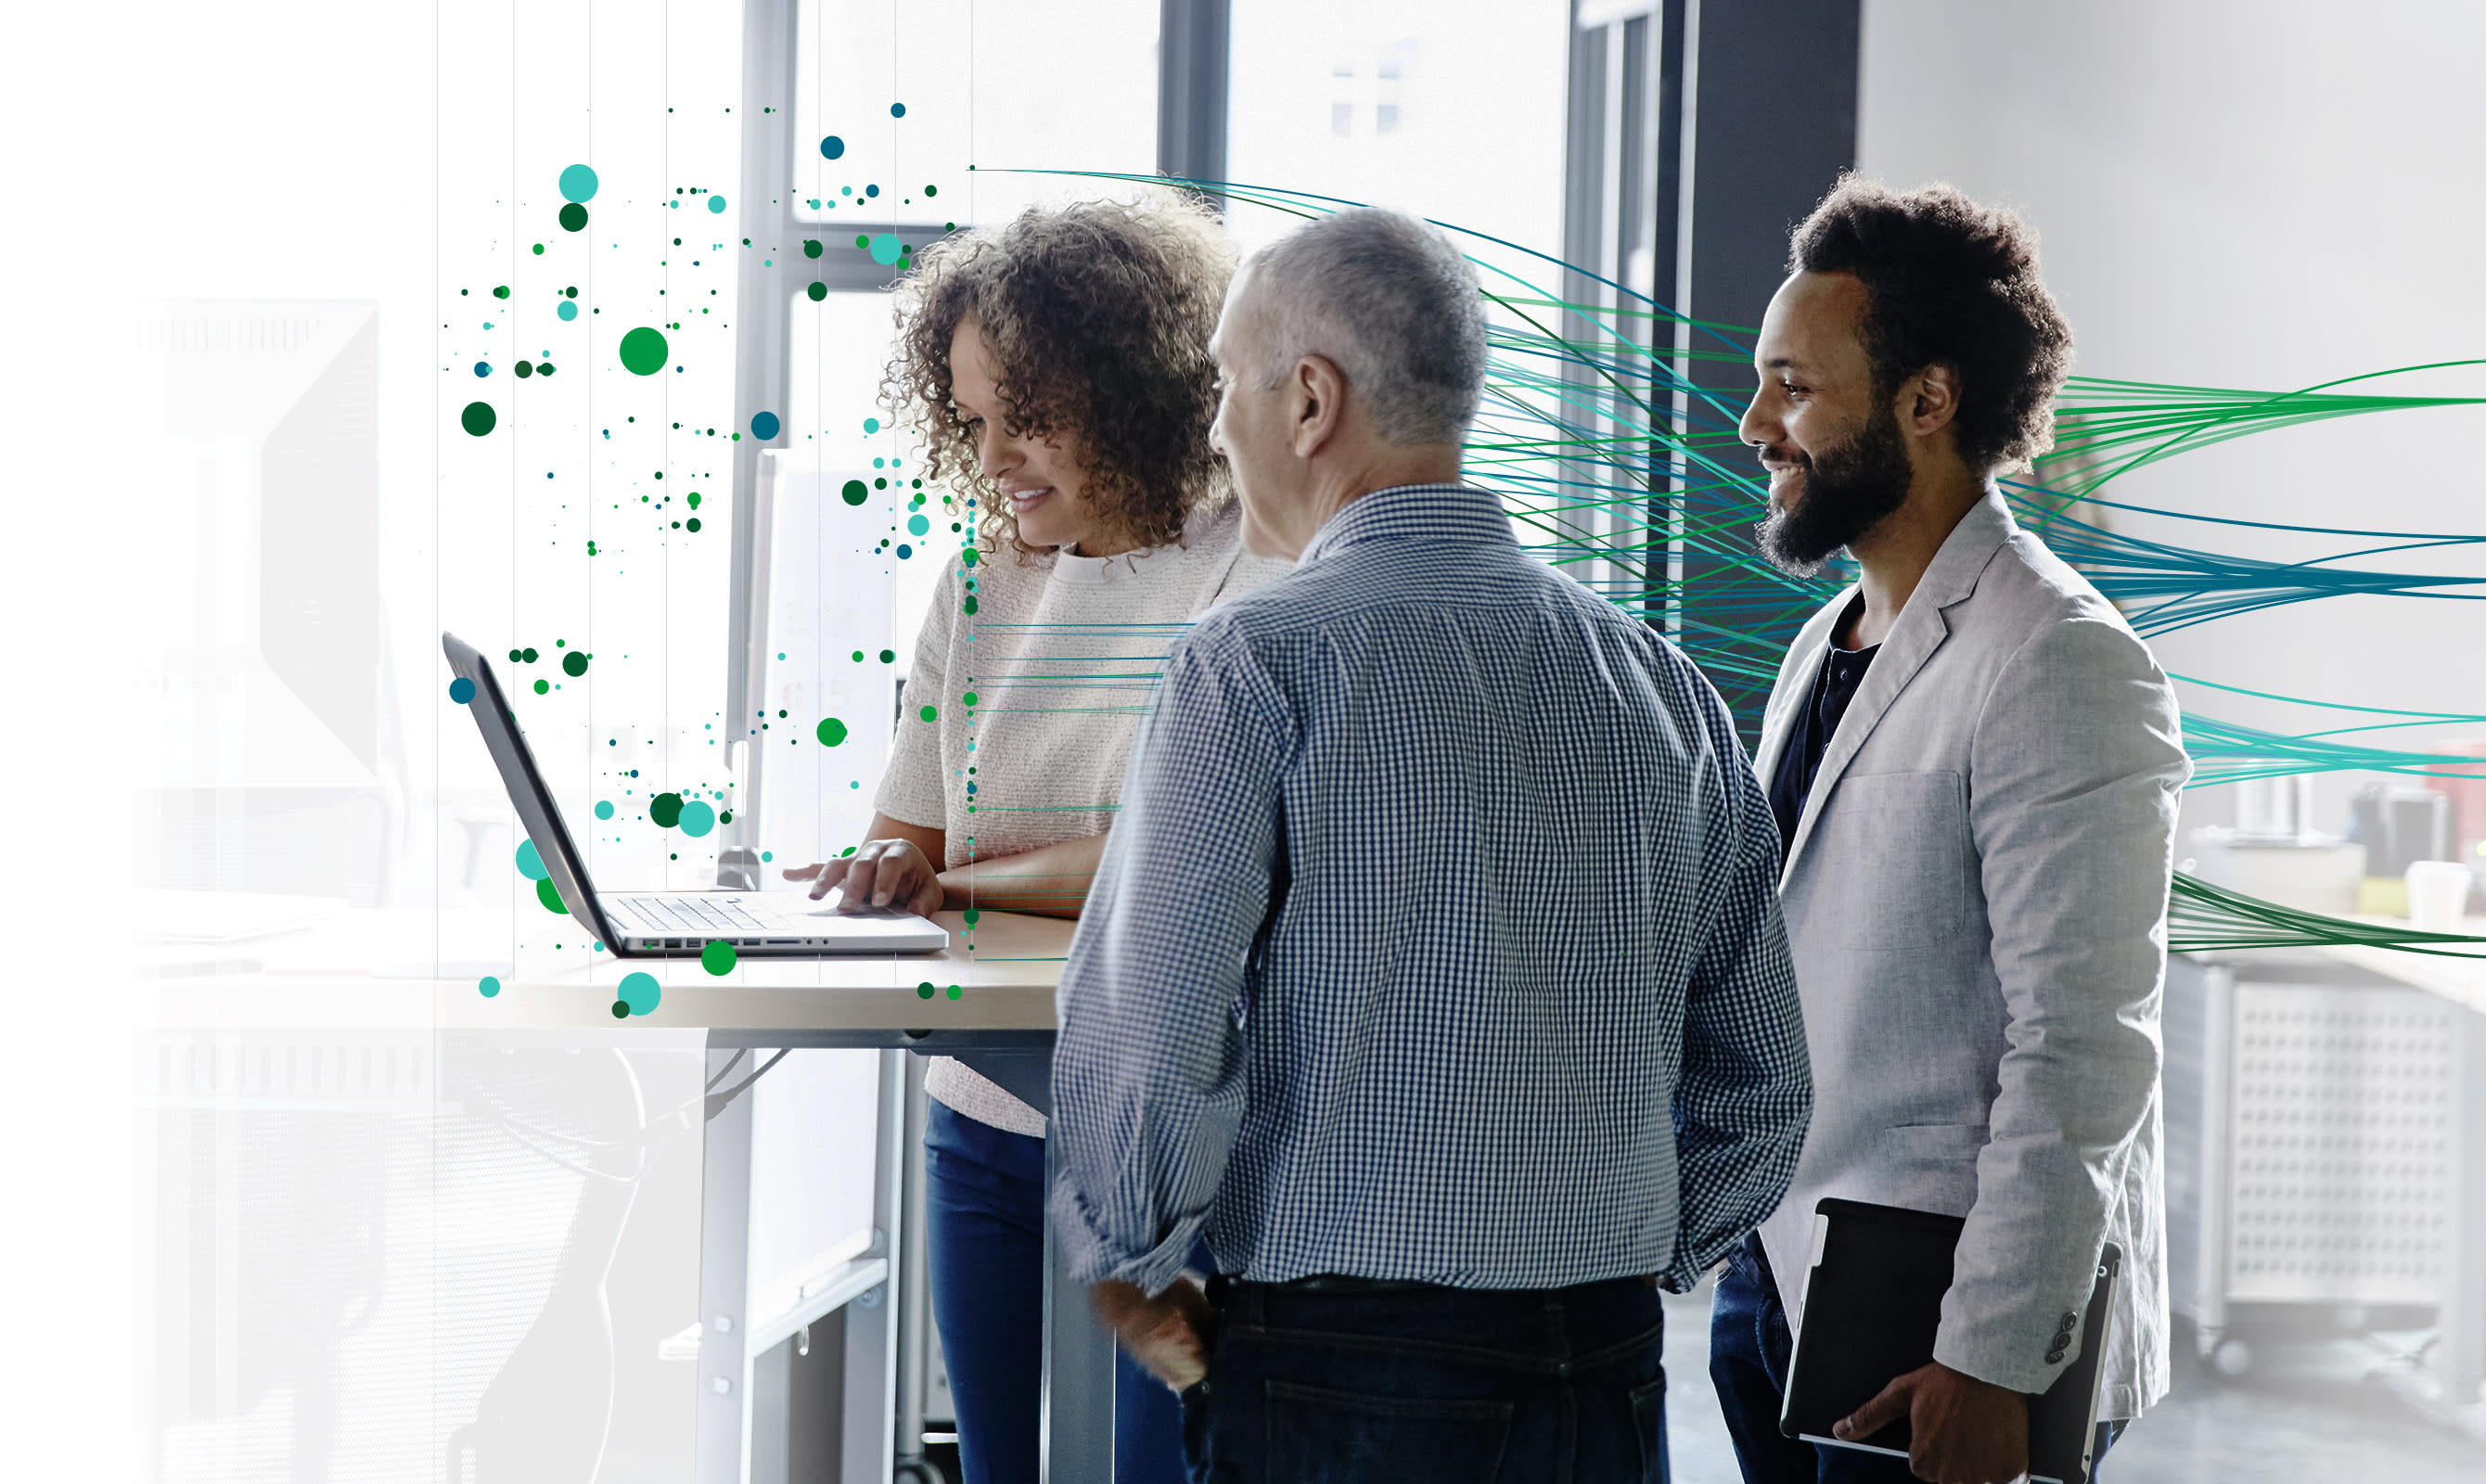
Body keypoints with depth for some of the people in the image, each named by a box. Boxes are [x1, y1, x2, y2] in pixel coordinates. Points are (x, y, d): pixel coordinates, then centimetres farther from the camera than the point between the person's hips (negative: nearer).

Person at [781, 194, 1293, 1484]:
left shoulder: (1257, 575, -8)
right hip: (985, 1122, 5)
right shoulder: (982, 583, 10)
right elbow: (907, 838, 11)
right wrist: (885, 876, -13)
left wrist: (966, 879, -11)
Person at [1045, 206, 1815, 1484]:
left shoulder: (1255, 668, -10)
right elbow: (1760, 1088, 11)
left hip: (1337, 1376, -5)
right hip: (1612, 1369, 5)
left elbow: (1140, 1047, -16)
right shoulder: (1664, 685, 8)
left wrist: (1135, 1279, -1)